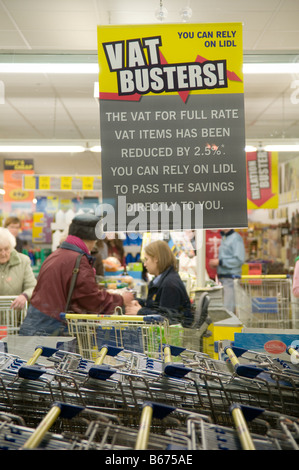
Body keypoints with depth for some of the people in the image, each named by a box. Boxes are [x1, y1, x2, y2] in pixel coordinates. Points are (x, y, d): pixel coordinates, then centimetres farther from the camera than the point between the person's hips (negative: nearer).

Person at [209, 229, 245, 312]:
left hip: (231, 278, -9)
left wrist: (219, 262, -14)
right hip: (222, 278, 9)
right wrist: (215, 262, 10)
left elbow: (239, 260, -16)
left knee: (227, 309, -11)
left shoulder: (236, 238, -8)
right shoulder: (223, 238, 18)